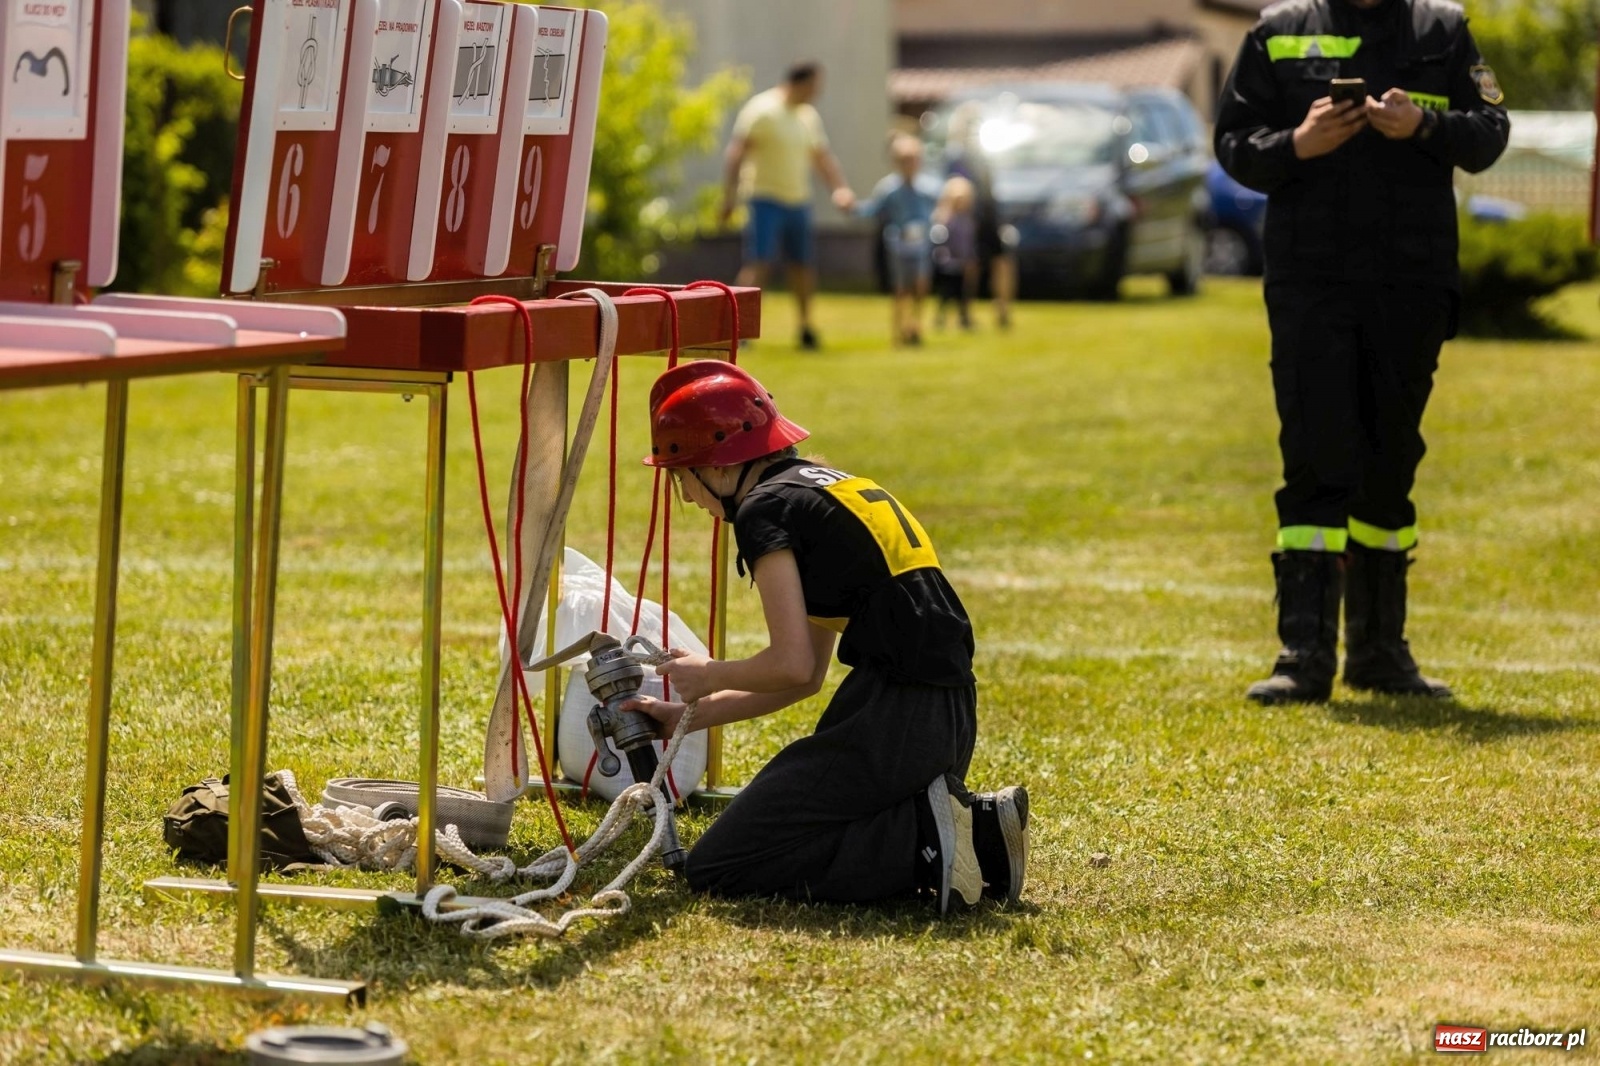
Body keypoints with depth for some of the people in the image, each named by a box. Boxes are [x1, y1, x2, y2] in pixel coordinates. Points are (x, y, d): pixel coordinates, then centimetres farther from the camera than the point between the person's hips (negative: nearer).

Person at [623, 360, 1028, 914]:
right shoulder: (833, 487, 22)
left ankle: (925, 837, -13)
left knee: (714, 869, -4)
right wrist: (688, 716, 27)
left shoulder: (766, 508, -6)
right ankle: (972, 828, 6)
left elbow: (792, 665, -13)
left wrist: (710, 675, 6)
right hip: (949, 717, 9)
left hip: (893, 719, -9)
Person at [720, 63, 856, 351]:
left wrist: (841, 188, 6)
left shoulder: (808, 116, 12)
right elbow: (736, 152, -15)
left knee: (804, 264, 9)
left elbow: (822, 156, 20)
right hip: (766, 200, -7)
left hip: (798, 201, 7)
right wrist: (730, 195, -21)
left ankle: (806, 328, 23)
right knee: (759, 263, -15)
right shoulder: (762, 111, -11)